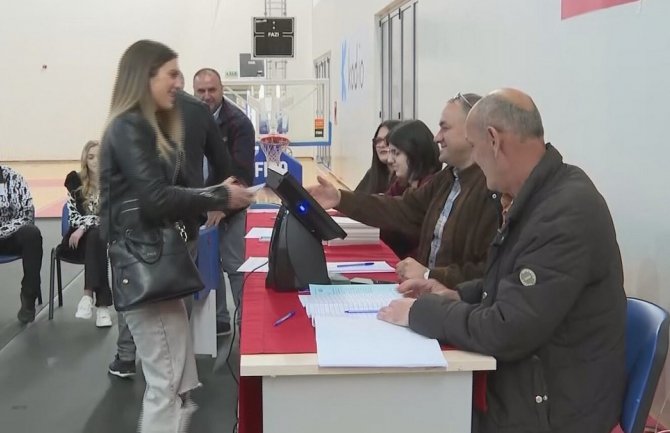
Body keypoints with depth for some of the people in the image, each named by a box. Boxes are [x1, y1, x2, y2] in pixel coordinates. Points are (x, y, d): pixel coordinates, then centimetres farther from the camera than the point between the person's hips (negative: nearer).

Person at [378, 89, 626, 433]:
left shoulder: (567, 213, -26)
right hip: (522, 383, 8)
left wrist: (420, 311, -15)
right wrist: (455, 296, 4)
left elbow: (505, 333, -27)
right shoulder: (540, 195, 4)